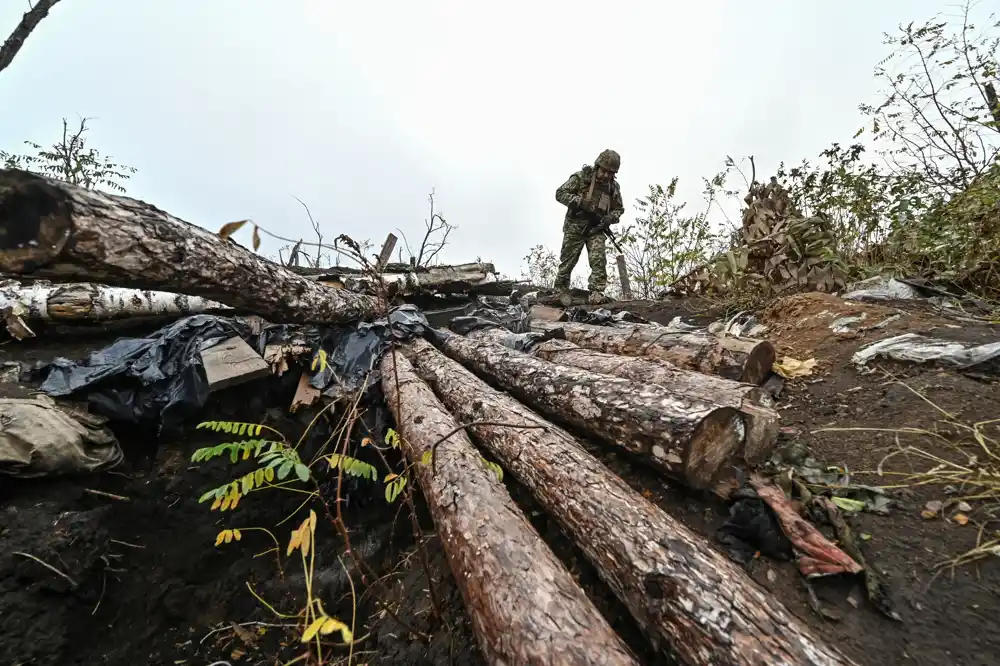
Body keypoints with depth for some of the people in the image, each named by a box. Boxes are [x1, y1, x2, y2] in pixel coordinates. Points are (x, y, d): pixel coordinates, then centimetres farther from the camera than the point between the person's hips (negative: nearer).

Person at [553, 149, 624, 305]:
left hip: (596, 228, 3)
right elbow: (560, 193, -9)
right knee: (568, 261, 3)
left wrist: (611, 217, -9)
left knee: (599, 259, -15)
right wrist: (580, 201, -23)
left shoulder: (613, 186, 7)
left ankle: (597, 293, -15)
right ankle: (561, 291, 19)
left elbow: (619, 208, 15)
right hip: (575, 226, -2)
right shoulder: (581, 177, -6)